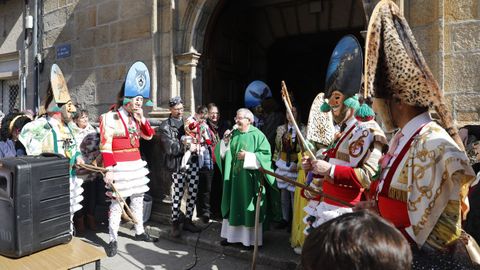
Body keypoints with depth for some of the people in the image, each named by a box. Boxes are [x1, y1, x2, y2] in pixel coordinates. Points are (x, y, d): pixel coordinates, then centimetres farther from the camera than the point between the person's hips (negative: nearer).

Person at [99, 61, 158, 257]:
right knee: (117, 202, -2)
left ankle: (139, 232, 30)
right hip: (119, 166, -7)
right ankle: (113, 240, 12)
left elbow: (149, 135, 14)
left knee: (138, 198, 15)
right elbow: (105, 146, -16)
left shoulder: (135, 118, 10)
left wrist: (142, 118, -2)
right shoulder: (110, 118, -12)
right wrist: (108, 170, -20)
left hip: (136, 164, 7)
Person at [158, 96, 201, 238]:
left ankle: (188, 220, 23)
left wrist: (196, 143, -3)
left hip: (192, 161, 5)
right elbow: (170, 148, -10)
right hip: (178, 163, -5)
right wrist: (187, 147, -15)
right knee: (178, 193, 0)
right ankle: (175, 222, 18)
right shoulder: (165, 126, 0)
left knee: (193, 192, 7)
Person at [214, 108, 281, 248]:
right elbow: (223, 154, 9)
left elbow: (265, 155, -13)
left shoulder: (257, 135, -7)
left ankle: (251, 238, 18)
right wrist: (225, 141, -8)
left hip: (250, 179, -5)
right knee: (233, 205, 11)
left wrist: (248, 156, -19)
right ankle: (231, 234, 25)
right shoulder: (233, 134, 8)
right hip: (233, 177, 5)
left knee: (249, 208, 4)